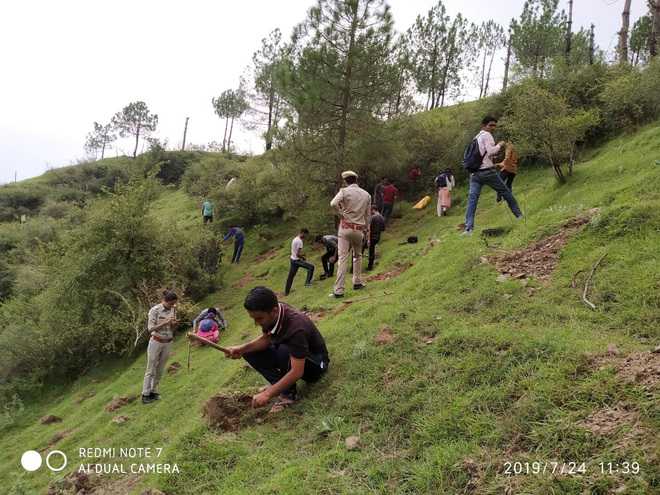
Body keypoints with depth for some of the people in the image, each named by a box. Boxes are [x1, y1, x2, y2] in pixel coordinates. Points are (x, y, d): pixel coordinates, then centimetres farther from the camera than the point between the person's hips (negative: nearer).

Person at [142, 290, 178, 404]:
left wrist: (174, 324, -16)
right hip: (156, 342, -5)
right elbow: (150, 328, -19)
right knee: (151, 370, 2)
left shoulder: (173, 310, -1)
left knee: (160, 369, 12)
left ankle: (154, 391, 24)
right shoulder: (154, 310, -17)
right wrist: (165, 322, -28)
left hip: (168, 343, 5)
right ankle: (145, 394, 10)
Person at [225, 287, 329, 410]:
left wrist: (268, 394, -37)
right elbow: (265, 339, 0)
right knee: (249, 353, -7)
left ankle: (288, 393, -15)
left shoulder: (296, 327, -37)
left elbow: (297, 372, -36)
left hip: (316, 363, -7)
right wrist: (243, 348, -19)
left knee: (284, 351, -37)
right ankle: (282, 386, -7)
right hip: (291, 355, 8)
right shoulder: (270, 315, -16)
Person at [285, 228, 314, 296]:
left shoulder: (294, 239, 10)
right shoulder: (299, 241, -20)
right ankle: (307, 282, 0)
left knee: (290, 276, 15)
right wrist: (303, 257, -6)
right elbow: (298, 254, -23)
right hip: (297, 260, -9)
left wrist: (301, 255, 15)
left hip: (292, 259, 9)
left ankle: (286, 292, 22)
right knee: (311, 267, -2)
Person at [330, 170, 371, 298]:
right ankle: (357, 282, 26)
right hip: (359, 230, 3)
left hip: (346, 228, -3)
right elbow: (367, 215, 12)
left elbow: (333, 203, -22)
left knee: (343, 258, -5)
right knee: (357, 256, 24)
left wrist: (341, 213, -6)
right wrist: (366, 230, 21)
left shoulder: (344, 191, -4)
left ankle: (339, 290, -8)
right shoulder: (366, 194, 9)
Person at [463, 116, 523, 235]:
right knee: (506, 192, 11)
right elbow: (490, 151, -15)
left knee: (472, 199, -6)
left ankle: (468, 228, -17)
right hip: (487, 171, -6)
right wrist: (499, 145, 1)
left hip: (474, 173, 6)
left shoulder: (475, 138, 22)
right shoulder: (486, 135, -3)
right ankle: (519, 215, 22)